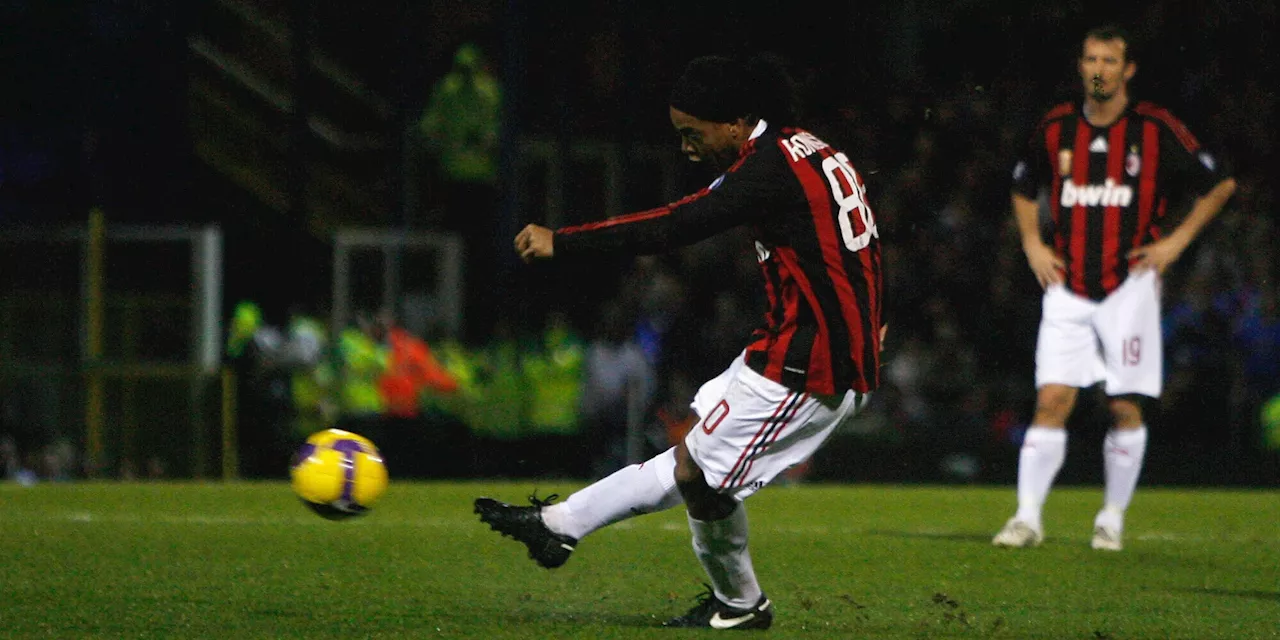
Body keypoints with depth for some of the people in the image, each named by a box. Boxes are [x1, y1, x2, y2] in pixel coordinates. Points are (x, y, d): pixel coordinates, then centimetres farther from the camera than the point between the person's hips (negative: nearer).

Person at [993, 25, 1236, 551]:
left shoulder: (1156, 129, -4)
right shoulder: (1056, 128, 5)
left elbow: (1220, 184, 4)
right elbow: (1023, 188, 23)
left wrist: (1177, 241, -1)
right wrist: (1033, 245, 10)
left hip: (1129, 285, -2)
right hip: (1068, 286, 2)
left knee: (1125, 407, 0)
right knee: (1052, 400, -8)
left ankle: (1113, 518, 13)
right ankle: (1027, 518, -8)